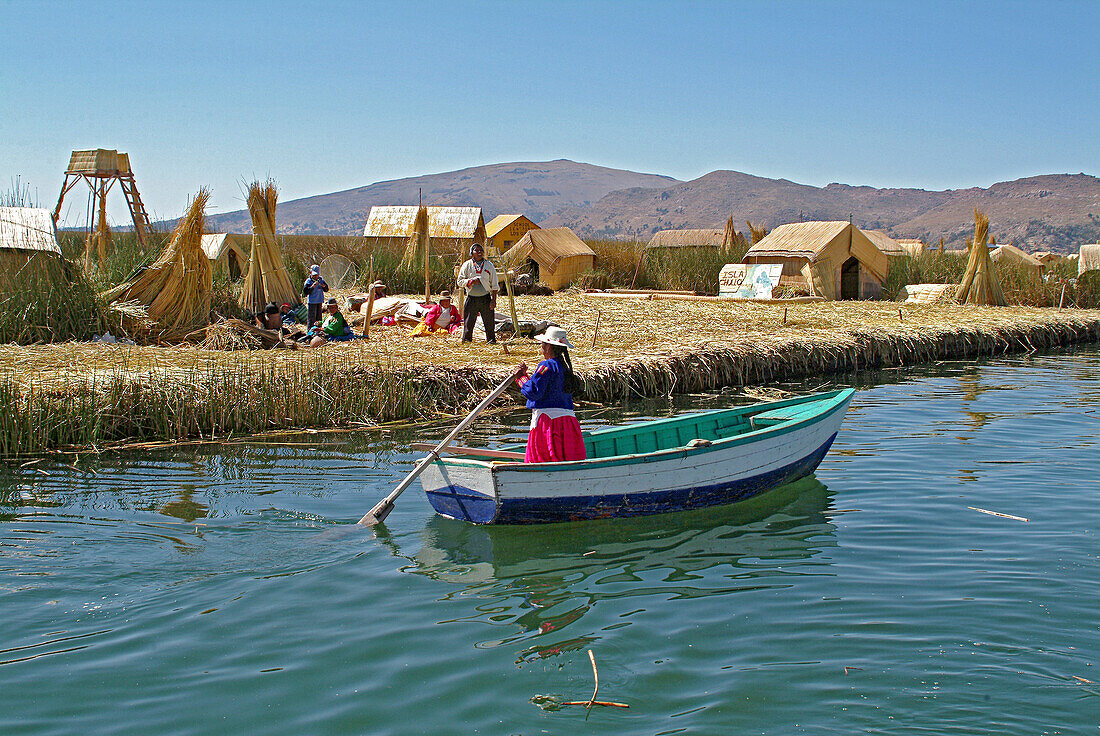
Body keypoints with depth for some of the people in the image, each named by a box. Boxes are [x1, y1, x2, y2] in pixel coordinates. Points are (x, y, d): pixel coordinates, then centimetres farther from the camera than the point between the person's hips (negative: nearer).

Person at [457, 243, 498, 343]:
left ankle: (491, 339, 9)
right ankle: (466, 340, 11)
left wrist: (494, 300, 0)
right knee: (468, 323, -2)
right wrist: (471, 281, -12)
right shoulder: (467, 265, 6)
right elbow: (460, 281, 6)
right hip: (472, 298, -1)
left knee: (489, 322, -2)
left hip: (486, 298, 1)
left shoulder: (489, 265, 9)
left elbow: (494, 285, 9)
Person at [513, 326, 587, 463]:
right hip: (568, 418, 8)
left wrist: (522, 378, -1)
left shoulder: (546, 366, -10)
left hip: (548, 418, -8)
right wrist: (524, 376, 20)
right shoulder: (565, 367, 17)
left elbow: (534, 393, -16)